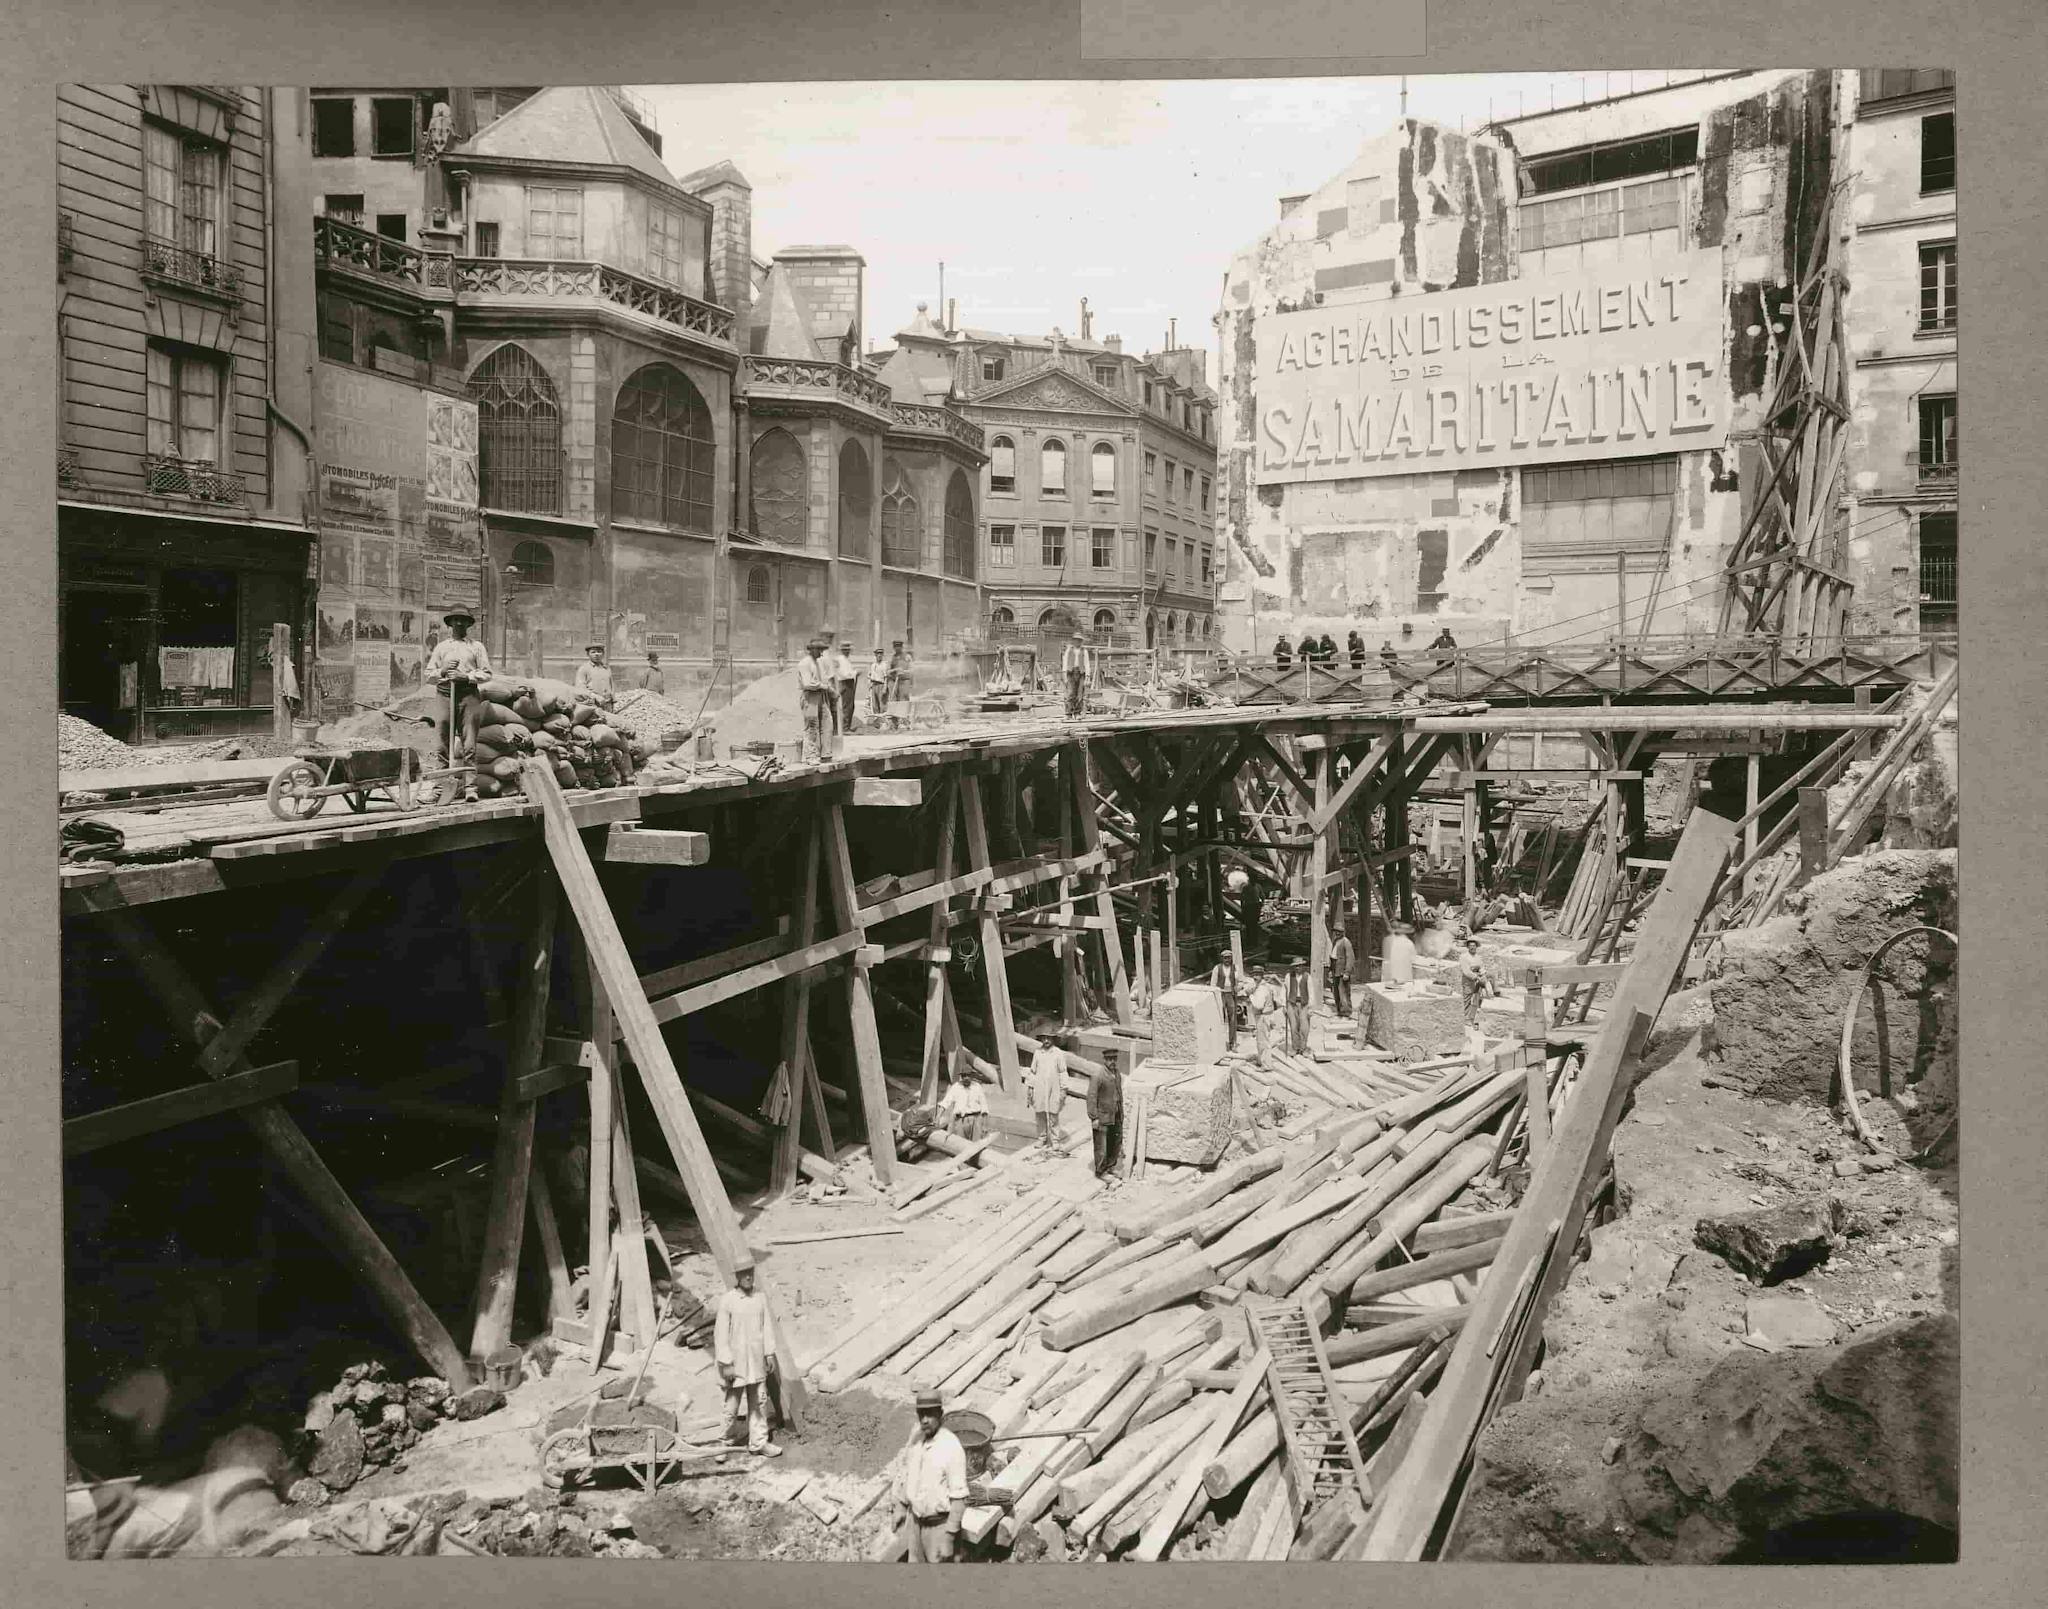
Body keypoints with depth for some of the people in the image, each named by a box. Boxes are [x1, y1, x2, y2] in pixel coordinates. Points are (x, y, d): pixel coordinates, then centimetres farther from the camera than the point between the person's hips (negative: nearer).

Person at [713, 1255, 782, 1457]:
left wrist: (770, 1354, 3)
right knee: (732, 1405, 2)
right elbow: (720, 1333, -11)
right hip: (736, 1361, -4)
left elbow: (767, 1327, 6)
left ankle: (759, 1442, 19)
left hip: (757, 1361, 4)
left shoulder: (760, 1298, 2)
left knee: (759, 1402, 9)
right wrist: (726, 1363, -13)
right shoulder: (727, 1301, -11)